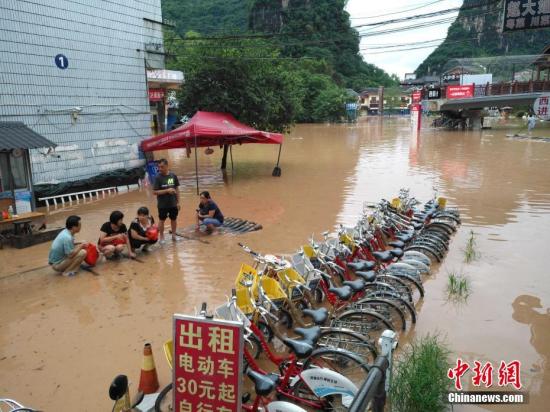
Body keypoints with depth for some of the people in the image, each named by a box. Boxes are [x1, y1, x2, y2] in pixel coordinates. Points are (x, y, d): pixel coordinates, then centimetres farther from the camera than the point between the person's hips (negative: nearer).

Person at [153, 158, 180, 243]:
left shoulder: (173, 176, -3)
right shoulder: (158, 177, -11)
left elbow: (177, 189, 4)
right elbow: (154, 192, -13)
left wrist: (178, 202, 3)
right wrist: (167, 190, -23)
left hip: (173, 204, 3)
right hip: (162, 205, -3)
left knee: (174, 219, 14)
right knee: (161, 220, 9)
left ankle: (173, 235, 32)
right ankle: (161, 237, 22)